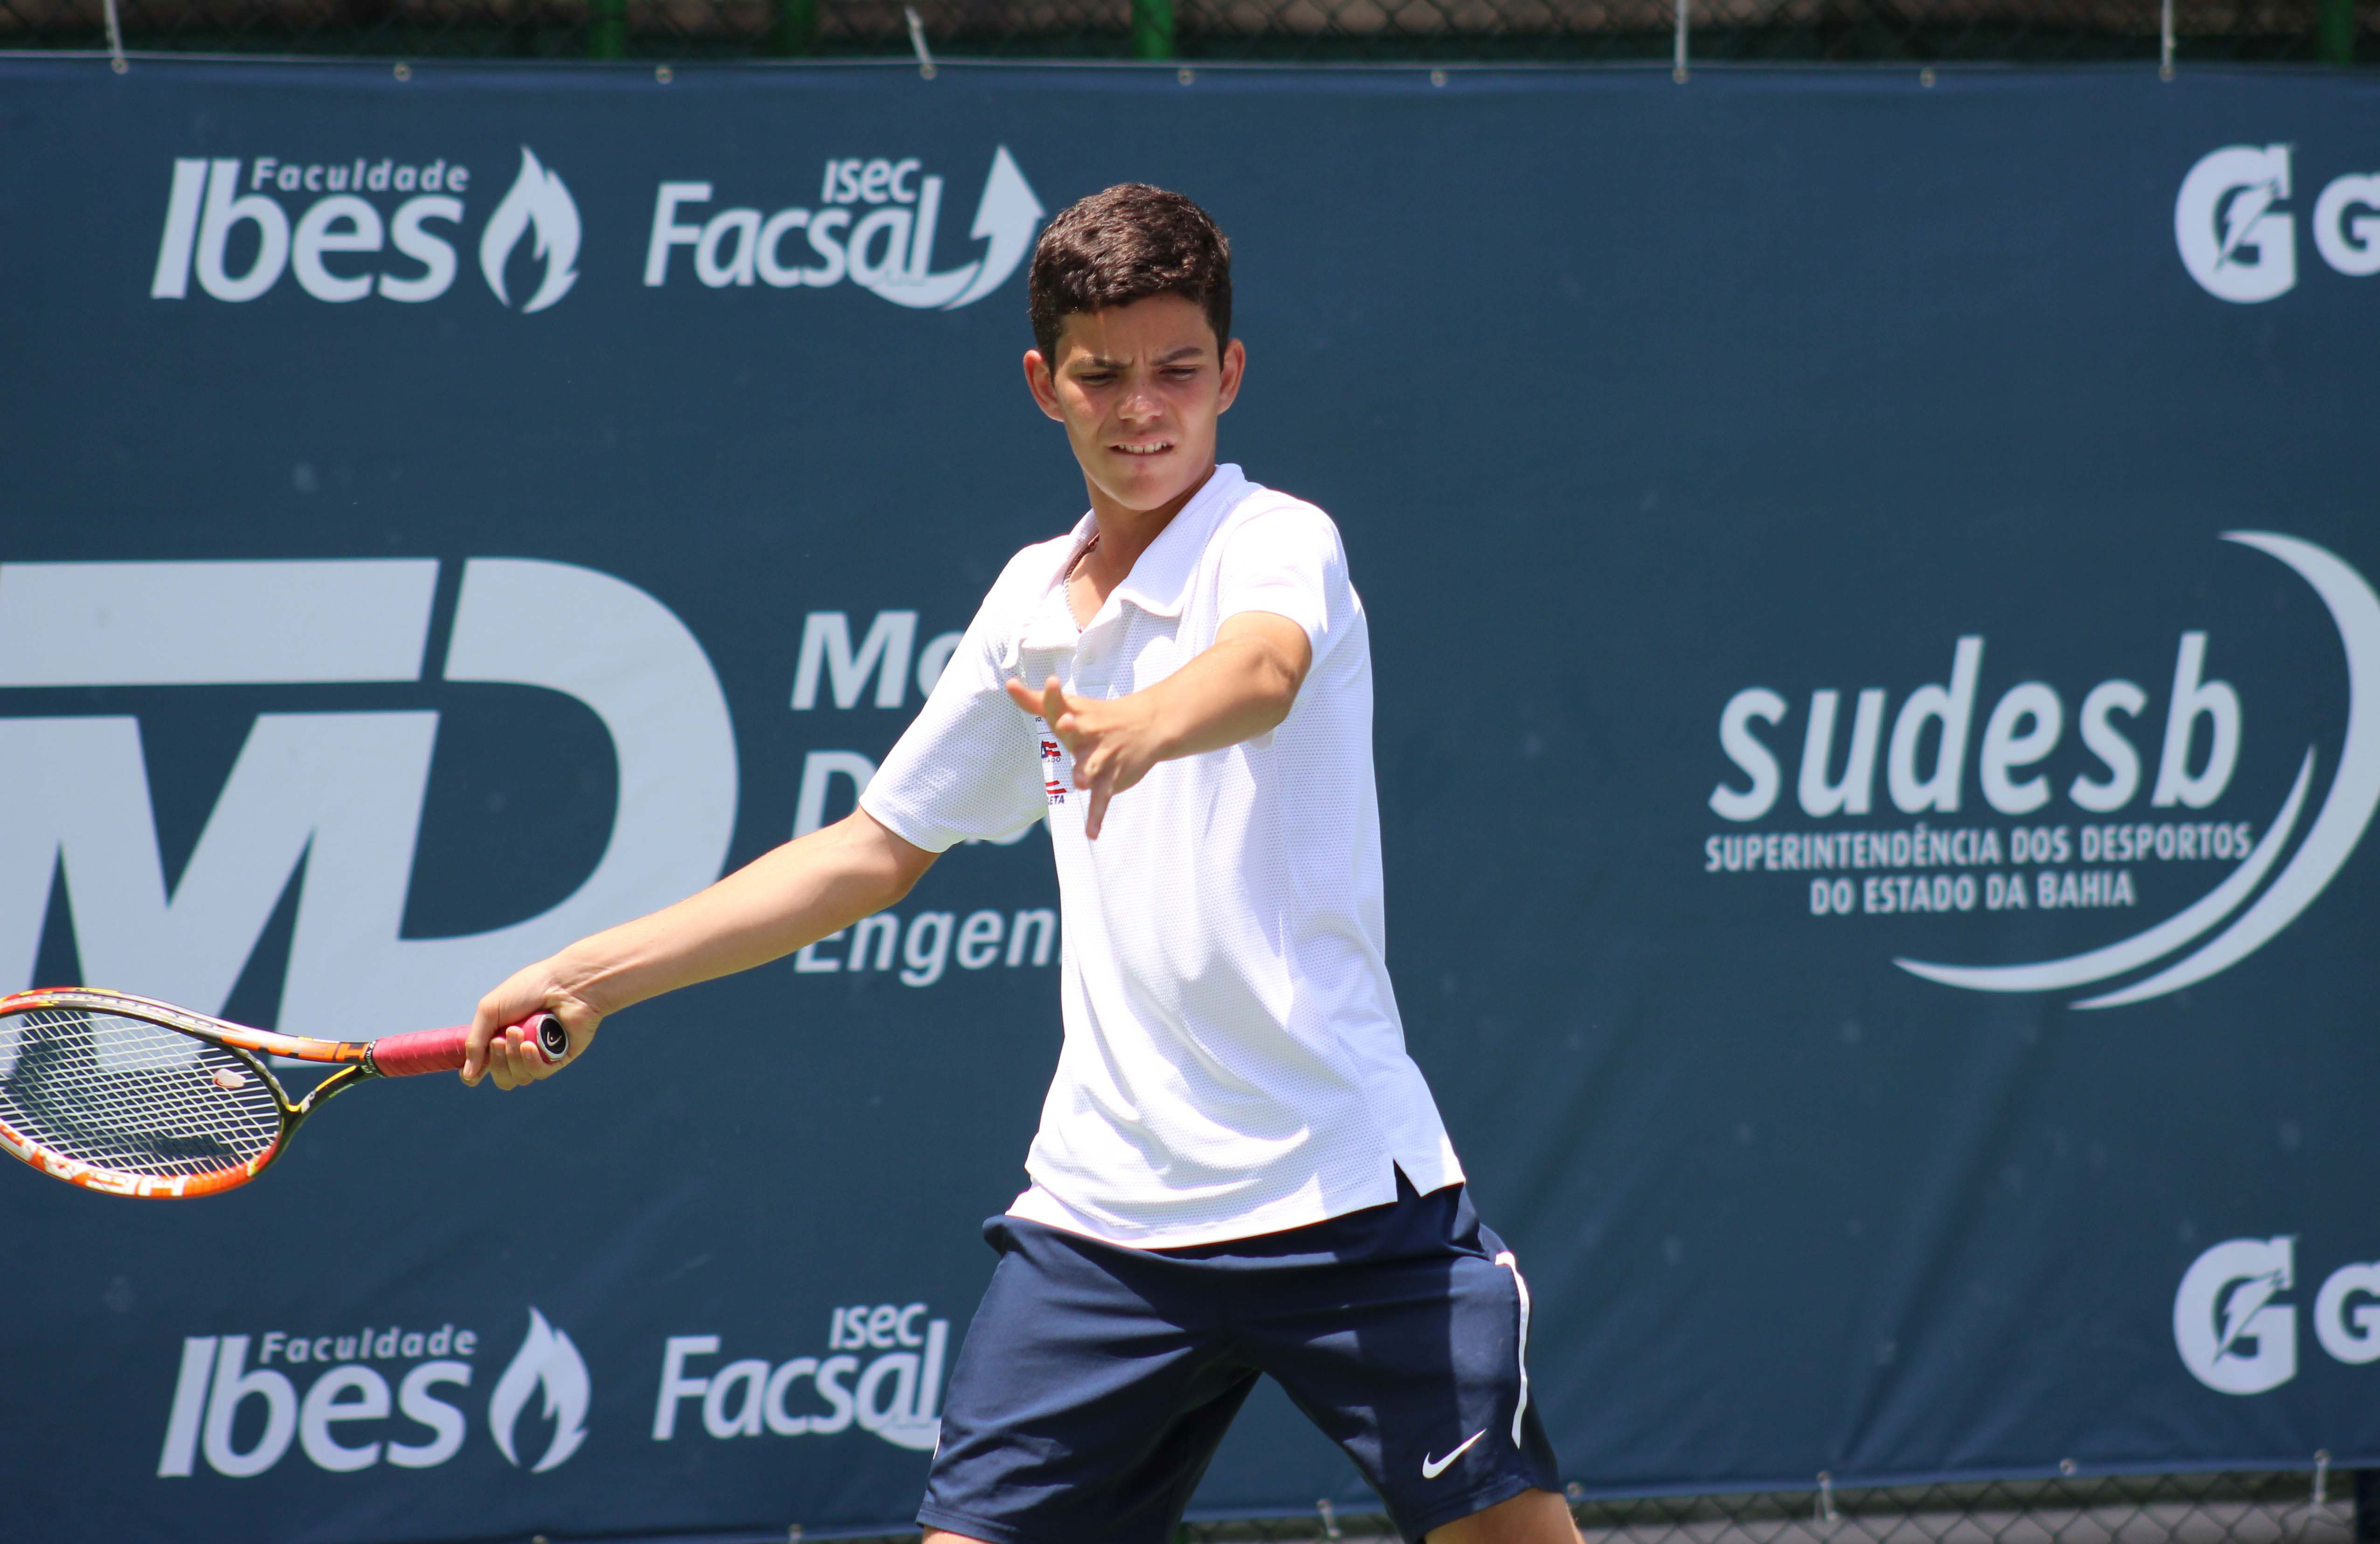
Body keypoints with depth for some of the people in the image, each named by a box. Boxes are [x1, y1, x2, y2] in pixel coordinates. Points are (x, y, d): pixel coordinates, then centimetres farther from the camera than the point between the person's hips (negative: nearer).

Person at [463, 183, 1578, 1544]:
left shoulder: (1280, 543, -7)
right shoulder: (1034, 601, 13)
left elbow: (1263, 669, -32)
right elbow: (874, 853, 22)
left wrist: (1145, 726, -55)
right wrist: (588, 979, 18)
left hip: (1344, 1200, -5)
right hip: (1103, 1215, 5)